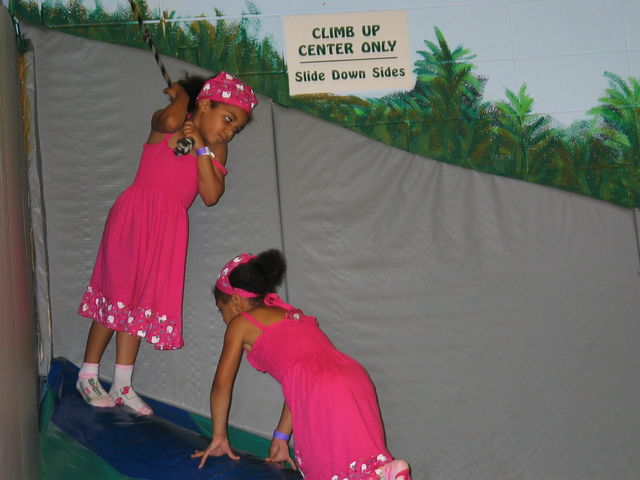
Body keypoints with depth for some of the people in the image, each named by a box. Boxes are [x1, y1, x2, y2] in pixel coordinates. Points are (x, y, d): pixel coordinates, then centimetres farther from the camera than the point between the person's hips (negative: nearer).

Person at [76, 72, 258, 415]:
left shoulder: (216, 150, 11)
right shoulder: (164, 124, -1)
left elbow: (211, 196, -2)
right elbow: (171, 121, -27)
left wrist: (201, 149, -8)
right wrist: (180, 93, -7)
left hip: (169, 227, 5)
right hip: (135, 215, -5)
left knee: (141, 300, 9)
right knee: (119, 291, -2)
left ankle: (122, 386, 16)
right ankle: (87, 376, 13)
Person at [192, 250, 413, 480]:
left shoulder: (241, 324, 13)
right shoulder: (291, 314, 32)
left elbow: (222, 384, 15)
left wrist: (219, 438, 25)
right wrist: (281, 436, 32)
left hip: (322, 394, -7)